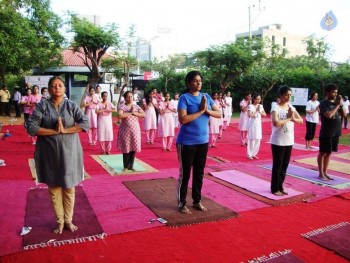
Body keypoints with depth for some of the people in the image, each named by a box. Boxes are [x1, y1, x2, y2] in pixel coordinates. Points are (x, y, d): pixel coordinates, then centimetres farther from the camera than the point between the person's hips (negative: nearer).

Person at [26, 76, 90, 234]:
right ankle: (60, 221, 25)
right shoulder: (42, 105, -2)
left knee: (69, 187, 8)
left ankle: (68, 220, 25)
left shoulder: (71, 105, -1)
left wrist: (65, 130, -18)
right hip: (49, 153, 0)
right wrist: (55, 131, -17)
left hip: (69, 151, 0)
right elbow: (31, 127, -10)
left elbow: (85, 123, -10)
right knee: (54, 188, 8)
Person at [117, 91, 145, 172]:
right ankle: (126, 166, 15)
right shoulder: (122, 106, -5)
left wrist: (134, 113, -13)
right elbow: (120, 116, -21)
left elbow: (143, 115, -2)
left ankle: (131, 166, 18)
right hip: (125, 130, -3)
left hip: (135, 129, 3)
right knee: (126, 148, 2)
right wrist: (130, 113, -17)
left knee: (134, 148, 5)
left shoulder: (136, 106, 7)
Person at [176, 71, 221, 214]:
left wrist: (207, 110, -14)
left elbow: (219, 114, 4)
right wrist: (200, 111, -18)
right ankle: (182, 203, 19)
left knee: (199, 173, 15)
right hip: (187, 142, -5)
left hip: (203, 141, 6)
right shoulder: (184, 98, -11)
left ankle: (197, 201, 30)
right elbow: (182, 119, -22)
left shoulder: (206, 96, 6)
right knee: (185, 173, 5)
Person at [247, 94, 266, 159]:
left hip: (258, 125, 6)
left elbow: (265, 114, 3)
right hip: (252, 124, -6)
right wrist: (257, 111, -18)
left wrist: (259, 112, -13)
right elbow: (249, 115, -22)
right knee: (251, 140, -6)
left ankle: (254, 154, 19)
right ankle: (249, 155, 4)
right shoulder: (251, 106, -10)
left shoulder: (261, 106, 8)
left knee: (258, 140, 7)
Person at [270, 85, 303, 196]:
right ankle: (275, 188, 14)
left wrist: (293, 118, -12)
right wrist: (288, 118, -16)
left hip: (289, 141, 7)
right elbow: (276, 123, -27)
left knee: (284, 166, 13)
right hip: (278, 142, -7)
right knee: (277, 166, 2)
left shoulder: (291, 107, 8)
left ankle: (280, 187, 25)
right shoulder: (276, 107, -12)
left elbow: (301, 120, 8)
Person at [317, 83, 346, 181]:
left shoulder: (336, 103, 11)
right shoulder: (324, 103, -11)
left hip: (335, 132, 7)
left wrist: (341, 104, -4)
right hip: (326, 133, -7)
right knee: (323, 153, 3)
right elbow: (329, 115, -24)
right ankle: (321, 173, 11)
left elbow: (344, 115, 9)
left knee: (328, 153, 12)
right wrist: (337, 105, -16)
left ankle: (325, 172, 21)